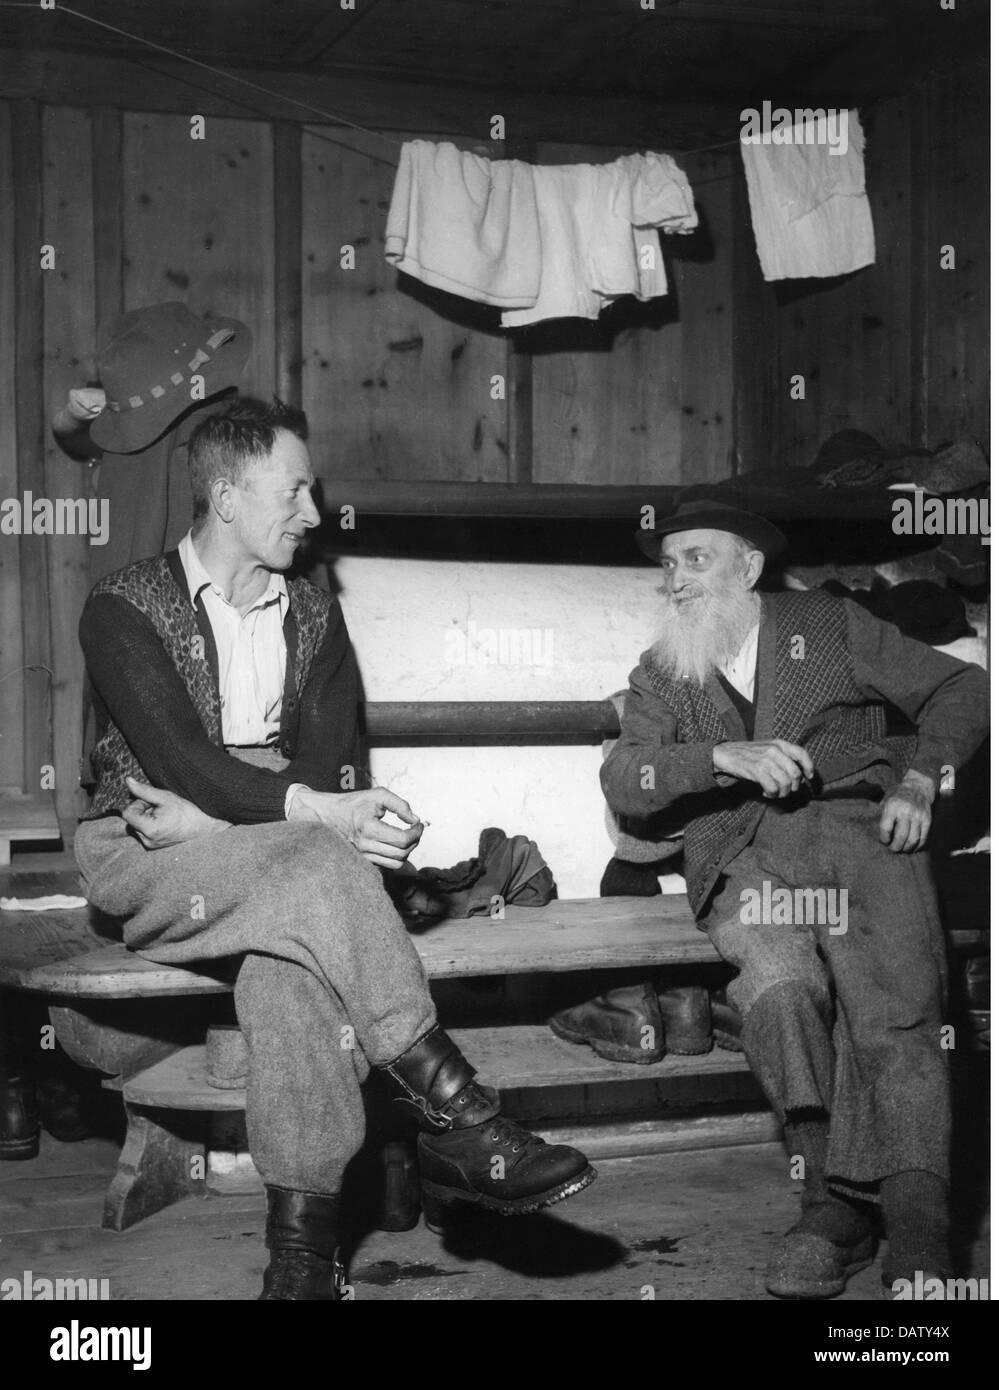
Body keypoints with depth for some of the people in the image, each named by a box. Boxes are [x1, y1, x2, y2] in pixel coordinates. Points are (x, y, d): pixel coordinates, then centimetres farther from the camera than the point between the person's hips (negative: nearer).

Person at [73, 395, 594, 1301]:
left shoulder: (314, 617, 15)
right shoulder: (125, 609, 0)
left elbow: (325, 763, 2)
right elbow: (178, 758, -15)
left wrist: (214, 814, -15)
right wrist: (313, 812, -28)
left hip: (275, 859, 4)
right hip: (146, 862, -3)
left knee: (292, 949, -34)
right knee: (318, 870, -34)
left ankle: (305, 1238, -36)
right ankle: (461, 1130, -35)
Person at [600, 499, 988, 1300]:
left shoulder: (826, 626, 16)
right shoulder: (660, 676, 20)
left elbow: (959, 688, 16)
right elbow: (623, 782, 2)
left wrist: (919, 780, 0)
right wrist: (726, 756, -13)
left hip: (857, 824, 0)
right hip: (744, 856, 1)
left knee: (893, 1007, -28)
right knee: (779, 982, -32)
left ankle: (915, 1223, -29)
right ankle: (836, 1201, -22)